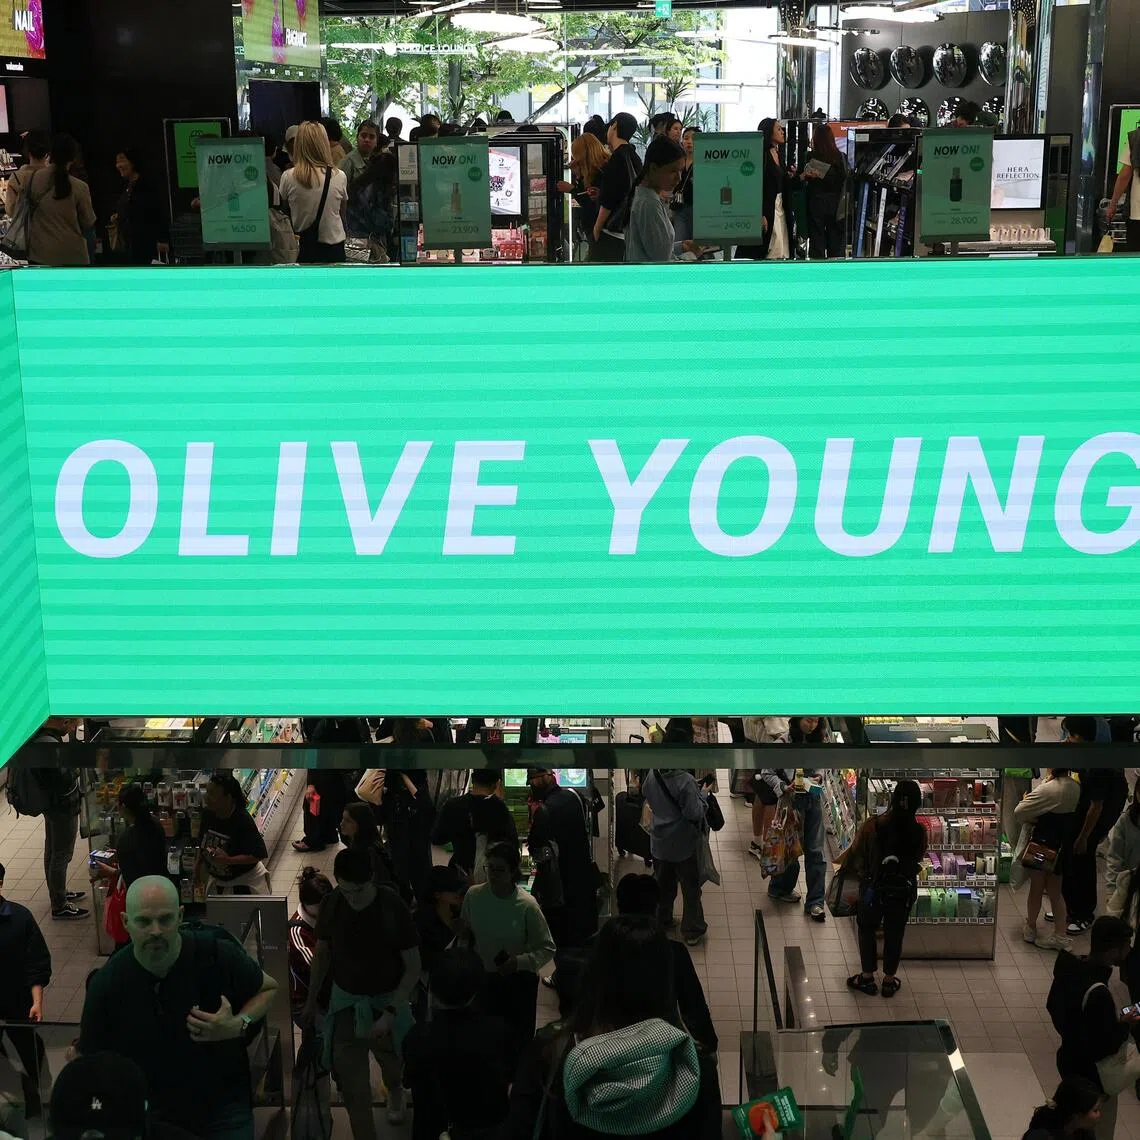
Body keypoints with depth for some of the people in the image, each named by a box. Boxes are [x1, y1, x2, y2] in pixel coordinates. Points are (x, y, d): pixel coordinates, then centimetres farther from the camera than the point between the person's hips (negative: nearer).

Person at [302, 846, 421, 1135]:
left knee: (390, 1060, 25)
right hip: (345, 999, 1)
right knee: (351, 1078, -3)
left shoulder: (393, 908, -25)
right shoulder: (332, 905, -16)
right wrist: (311, 1002, 9)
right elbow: (322, 953, 1)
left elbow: (413, 968, -19)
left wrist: (389, 1014, -26)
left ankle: (395, 1090, 60)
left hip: (387, 999, -1)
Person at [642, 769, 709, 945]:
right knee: (690, 888, 11)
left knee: (663, 884, 23)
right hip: (682, 844, -5)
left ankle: (661, 920, 38)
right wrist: (703, 794, -9)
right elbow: (694, 813, -26)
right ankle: (692, 931, 20)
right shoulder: (685, 781, -28)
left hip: (659, 843, 5)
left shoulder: (651, 777, -10)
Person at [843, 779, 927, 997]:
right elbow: (918, 858, 0)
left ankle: (867, 977, 29)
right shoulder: (919, 832, -17)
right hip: (904, 890, 2)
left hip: (874, 887, -2)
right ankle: (889, 980, 31)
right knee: (894, 934, 18)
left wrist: (847, 868, 11)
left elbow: (855, 853, -9)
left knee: (867, 930, 20)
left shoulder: (873, 826, -23)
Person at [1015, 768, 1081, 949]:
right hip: (1063, 845, 6)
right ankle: (1060, 934, 17)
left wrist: (1029, 821, -5)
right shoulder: (1075, 787, -3)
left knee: (1036, 888, 13)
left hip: (1042, 844, -6)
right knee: (1055, 890, 16)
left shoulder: (1048, 789, -25)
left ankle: (1030, 928, 29)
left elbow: (1019, 813, -25)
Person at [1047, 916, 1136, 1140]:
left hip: (1069, 1060, 8)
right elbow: (1103, 1047, -30)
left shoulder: (1071, 968, -9)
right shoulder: (1098, 994, -36)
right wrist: (1126, 1025, -13)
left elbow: (1053, 1005, 8)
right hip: (1092, 1077, -8)